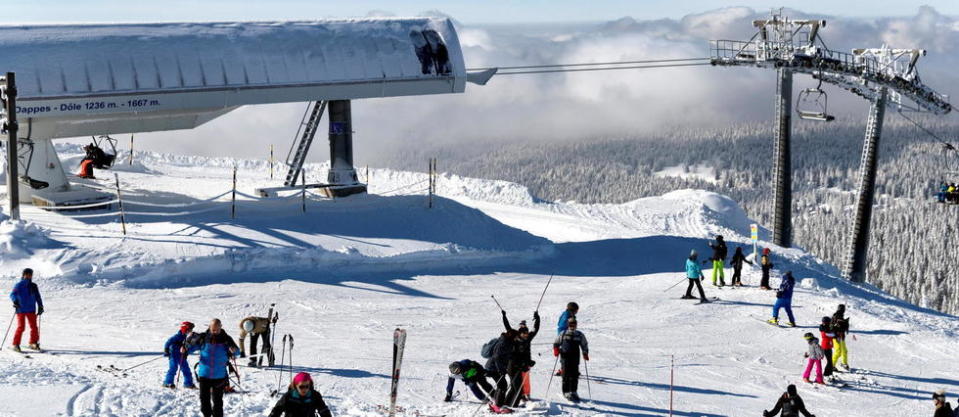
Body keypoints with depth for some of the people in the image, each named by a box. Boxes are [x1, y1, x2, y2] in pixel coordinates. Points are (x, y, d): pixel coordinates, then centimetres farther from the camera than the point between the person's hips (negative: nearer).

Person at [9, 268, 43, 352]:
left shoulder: (33, 286, 11)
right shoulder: (18, 285, -1)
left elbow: (38, 297, 17)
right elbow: (12, 294, -9)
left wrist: (40, 307, 10)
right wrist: (15, 301, -28)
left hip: (31, 310, 4)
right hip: (20, 310, -4)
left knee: (34, 327, 0)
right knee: (20, 327, -10)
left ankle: (33, 343, 14)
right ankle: (15, 344, -3)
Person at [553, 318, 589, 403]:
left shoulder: (580, 335, 8)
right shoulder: (563, 334, 4)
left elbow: (584, 345, 18)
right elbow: (556, 343, 13)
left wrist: (585, 354, 4)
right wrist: (556, 350, -6)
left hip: (575, 359, 2)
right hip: (565, 358, -2)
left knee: (575, 376, 2)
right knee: (566, 376, -3)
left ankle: (573, 392, 15)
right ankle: (566, 392, 5)